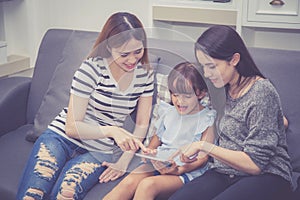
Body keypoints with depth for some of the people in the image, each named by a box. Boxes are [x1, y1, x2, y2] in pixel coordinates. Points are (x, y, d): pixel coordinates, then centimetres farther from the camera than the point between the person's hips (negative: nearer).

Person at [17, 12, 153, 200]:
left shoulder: (145, 74, -1)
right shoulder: (92, 68, -14)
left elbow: (142, 125, 6)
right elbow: (72, 127, -13)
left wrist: (124, 161, -8)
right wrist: (111, 130, -28)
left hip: (99, 152, 2)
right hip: (61, 137, -2)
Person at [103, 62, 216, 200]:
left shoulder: (206, 120, -2)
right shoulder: (169, 112, 13)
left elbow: (203, 158, -6)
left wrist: (179, 170, -20)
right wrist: (150, 151, -1)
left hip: (187, 171, -5)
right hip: (159, 162, 5)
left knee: (148, 185, -33)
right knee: (129, 182, -25)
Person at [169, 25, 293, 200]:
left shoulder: (262, 92, -13)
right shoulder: (224, 89, 9)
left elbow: (255, 163, -15)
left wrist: (204, 146, -15)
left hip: (266, 177, -5)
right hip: (224, 173, 6)